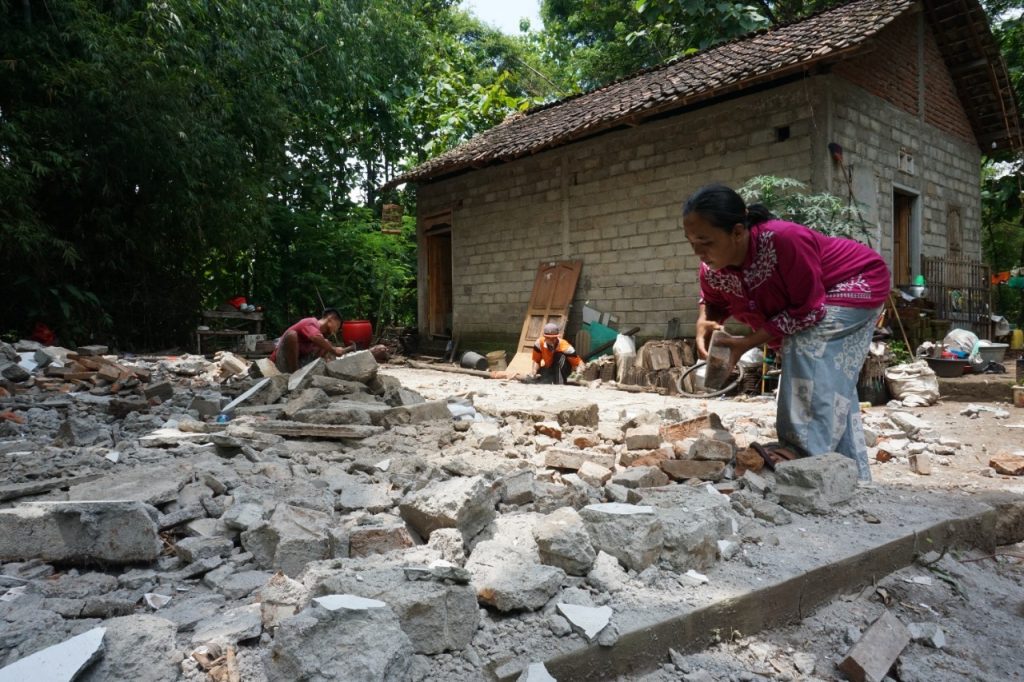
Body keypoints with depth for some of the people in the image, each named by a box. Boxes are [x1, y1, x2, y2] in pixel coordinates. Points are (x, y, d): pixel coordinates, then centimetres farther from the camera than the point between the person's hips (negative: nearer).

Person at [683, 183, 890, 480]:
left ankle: (808, 449, -25)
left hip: (860, 280, -7)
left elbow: (808, 310, -35)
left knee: (806, 345, -30)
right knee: (832, 384, 9)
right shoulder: (712, 272, -21)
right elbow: (713, 300, 4)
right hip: (806, 295, 7)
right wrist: (704, 323, -20)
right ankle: (851, 474, 20)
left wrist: (748, 343, -35)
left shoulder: (783, 239, -43)